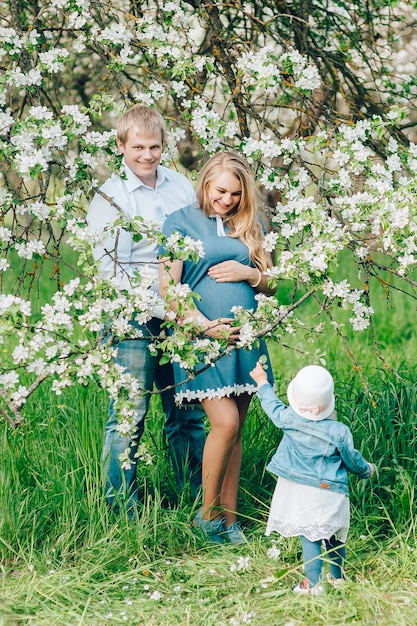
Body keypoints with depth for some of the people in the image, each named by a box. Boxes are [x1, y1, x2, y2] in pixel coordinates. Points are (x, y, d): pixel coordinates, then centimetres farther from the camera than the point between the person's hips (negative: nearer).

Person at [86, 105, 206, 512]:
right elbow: (110, 269, -9)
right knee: (128, 416, 0)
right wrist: (161, 307, -17)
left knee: (188, 413, 10)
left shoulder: (180, 185, 11)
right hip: (134, 321, -4)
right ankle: (121, 510, 11)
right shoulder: (109, 197, -3)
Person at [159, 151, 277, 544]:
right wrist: (205, 325, -14)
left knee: (235, 430, 5)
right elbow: (168, 288, -5)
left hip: (245, 338, 4)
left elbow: (270, 283, 19)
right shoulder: (181, 222, 1)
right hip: (202, 337, -4)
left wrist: (248, 273, -3)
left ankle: (229, 518, 13)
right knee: (225, 423, -15)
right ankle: (208, 512, 3)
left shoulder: (252, 226, 15)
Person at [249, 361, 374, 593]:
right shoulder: (339, 431, -13)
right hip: (329, 494, 0)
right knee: (334, 535, 16)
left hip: (299, 493, 0)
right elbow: (352, 459, 1)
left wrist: (263, 382, 28)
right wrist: (366, 470, 24)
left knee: (310, 537, 3)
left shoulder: (289, 419, -11)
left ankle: (313, 583, -1)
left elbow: (274, 406, 10)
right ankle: (339, 577, 31)